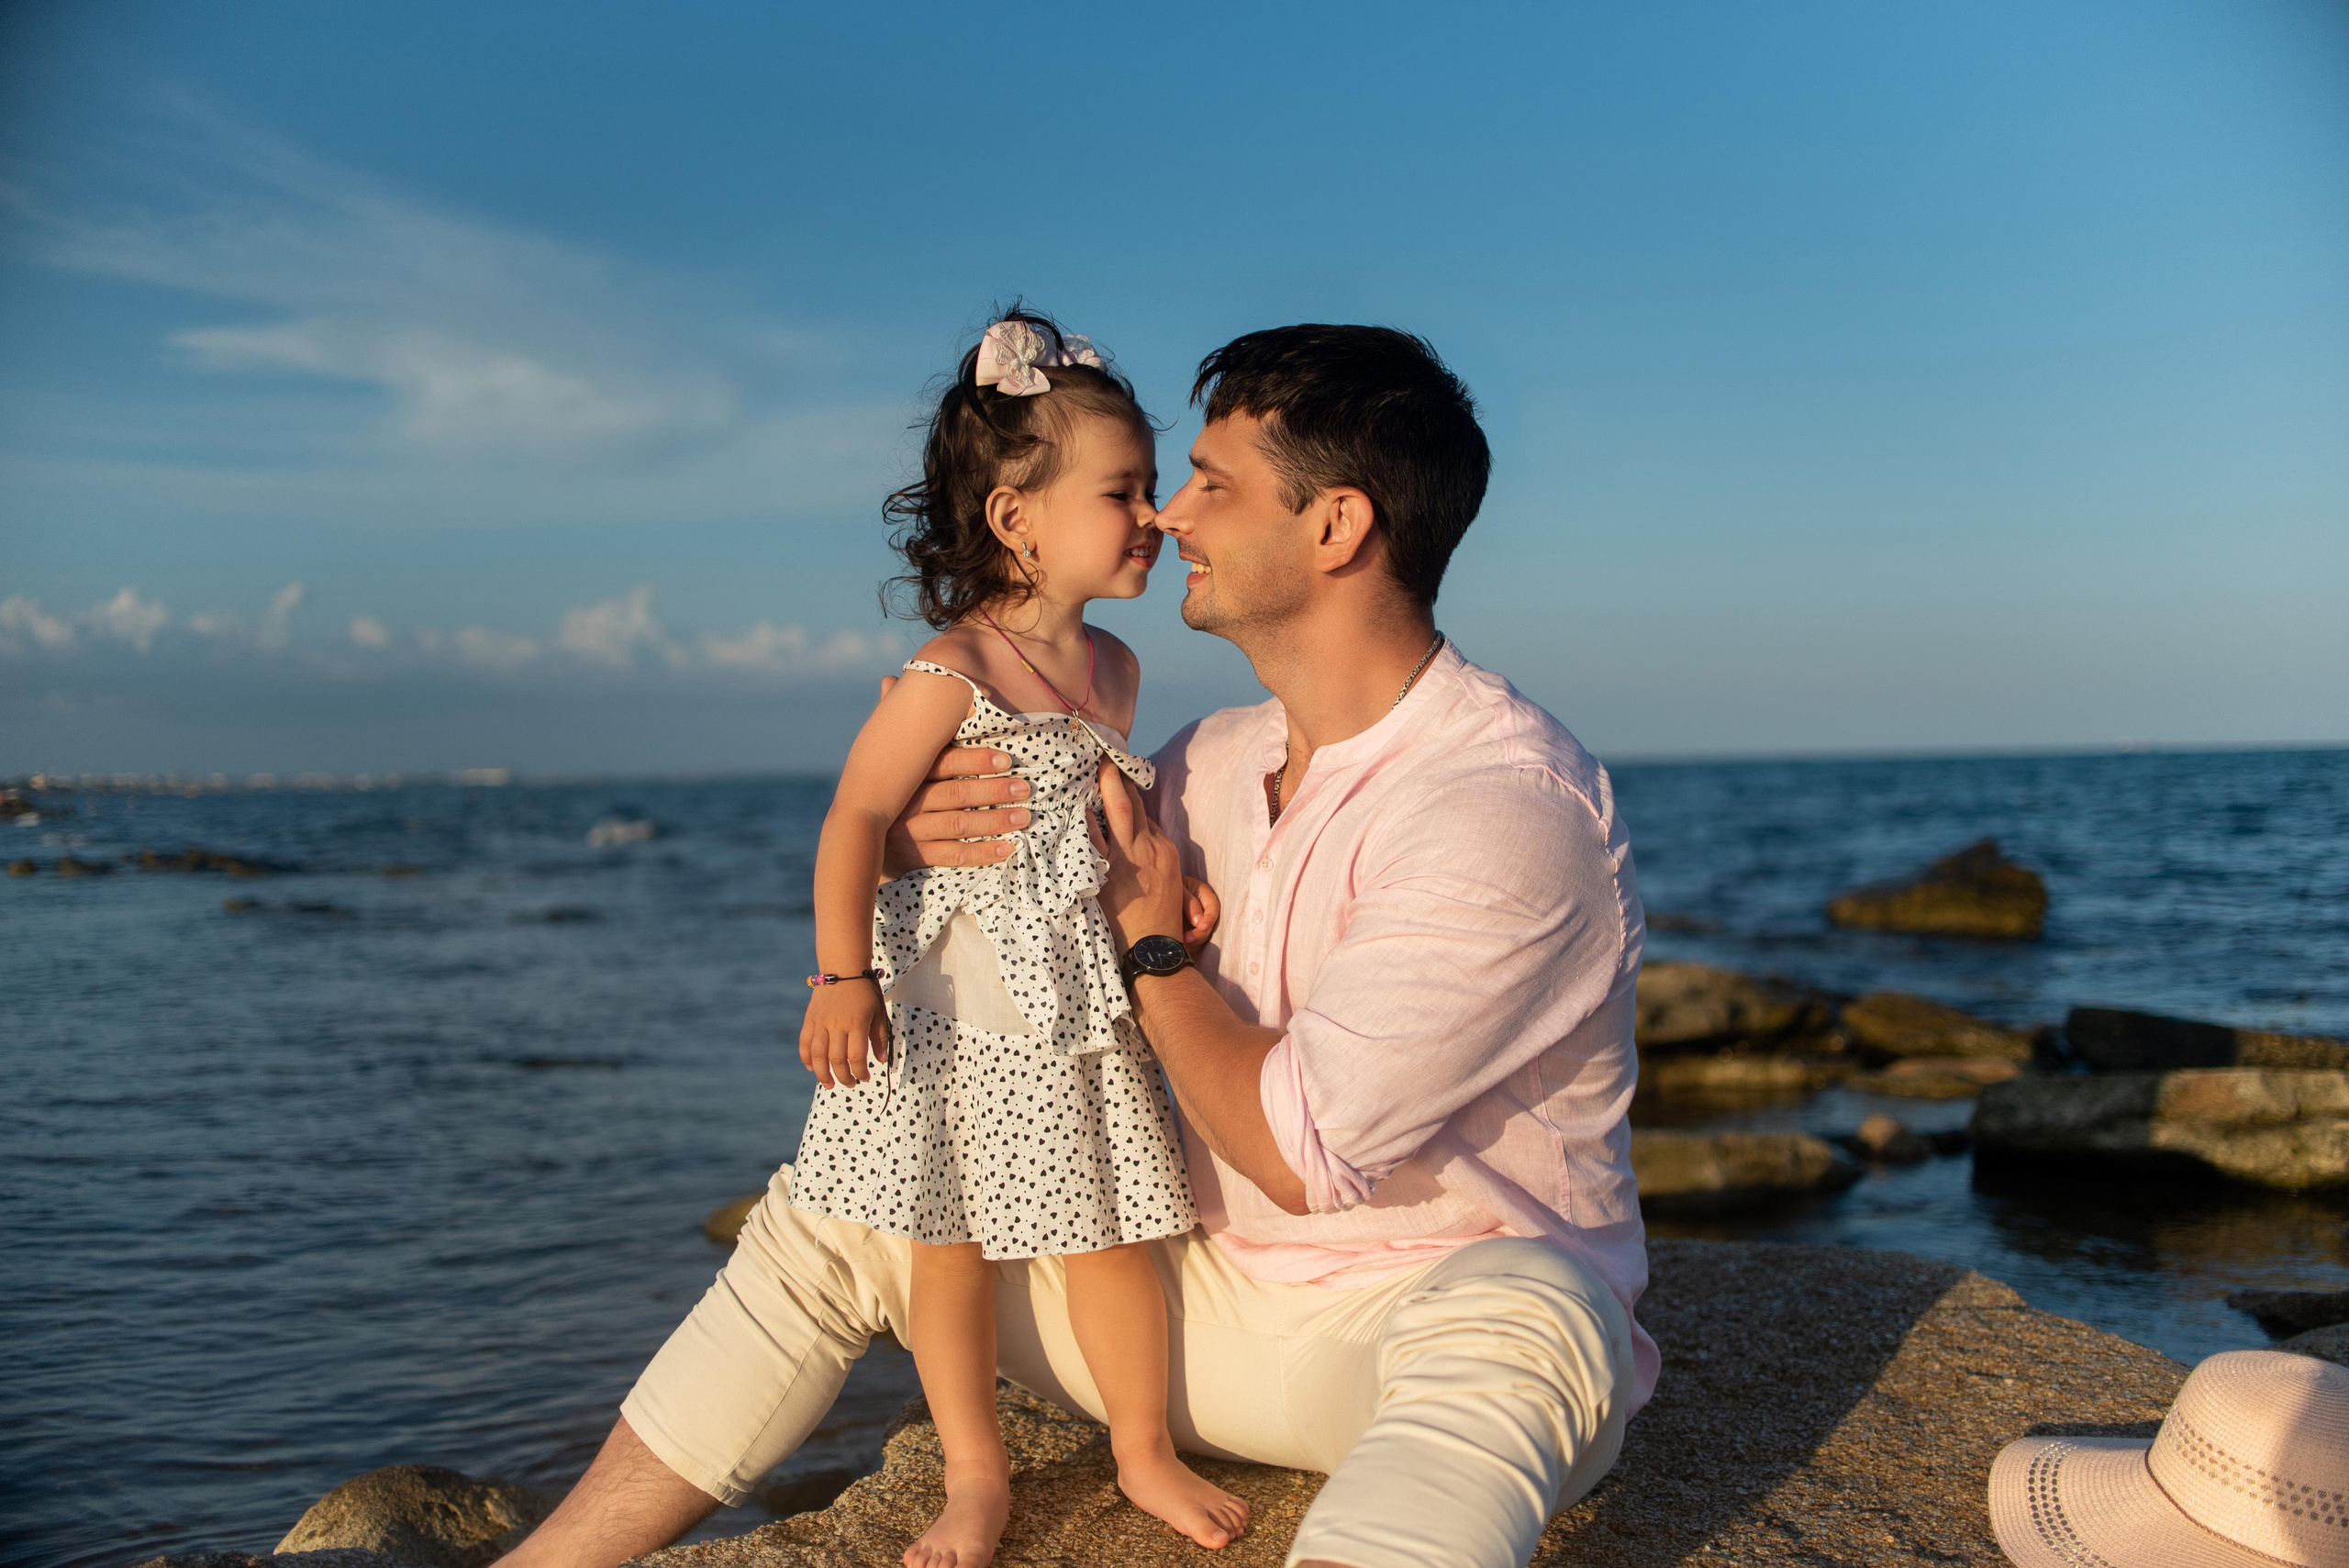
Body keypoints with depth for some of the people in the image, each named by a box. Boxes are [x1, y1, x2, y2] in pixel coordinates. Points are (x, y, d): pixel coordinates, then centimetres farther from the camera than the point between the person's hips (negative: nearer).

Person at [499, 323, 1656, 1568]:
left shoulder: (1510, 808, -22)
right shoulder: (1219, 761, 4)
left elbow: (1300, 1153, -25)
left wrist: (1153, 943, -9)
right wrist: (922, 846, -9)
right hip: (1221, 1293, 7)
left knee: (1509, 1319, -43)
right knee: (833, 1218, 2)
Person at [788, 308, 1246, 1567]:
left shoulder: (1113, 666, 6)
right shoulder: (952, 672, -16)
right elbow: (856, 816, -15)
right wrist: (843, 976, -18)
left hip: (1084, 1000, 5)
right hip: (951, 1005, -5)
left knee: (1107, 1235, 10)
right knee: (950, 1249, 7)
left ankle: (1145, 1452, 28)